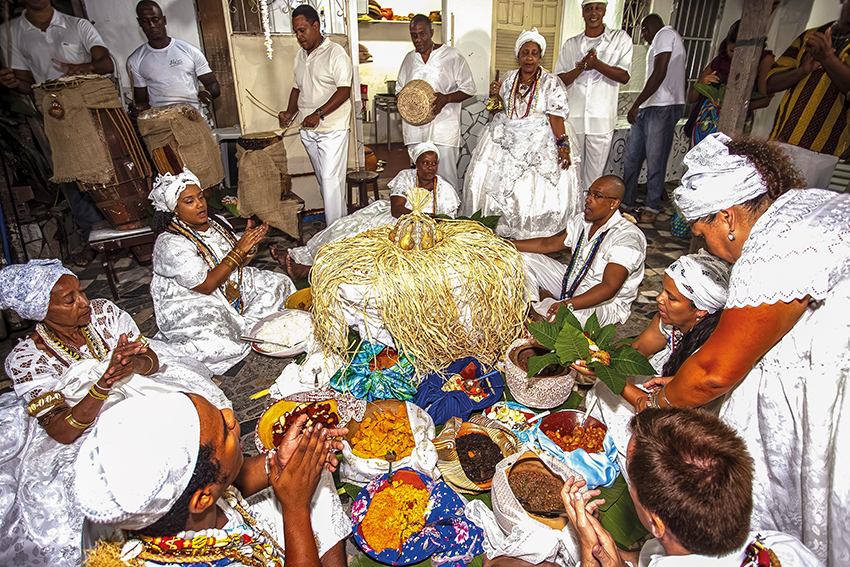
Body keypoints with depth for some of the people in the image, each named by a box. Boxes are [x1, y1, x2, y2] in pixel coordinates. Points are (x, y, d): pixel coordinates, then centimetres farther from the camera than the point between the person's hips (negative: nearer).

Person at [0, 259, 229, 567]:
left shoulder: (103, 311, -7)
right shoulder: (26, 358, -15)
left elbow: (152, 362, -7)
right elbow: (62, 432, -21)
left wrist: (133, 365, -33)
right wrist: (105, 381, -36)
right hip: (85, 434, -3)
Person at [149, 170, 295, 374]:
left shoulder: (213, 225, 3)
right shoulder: (170, 244, -20)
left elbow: (238, 265, 7)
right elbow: (206, 285, -26)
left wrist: (250, 244, -15)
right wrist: (239, 249, -26)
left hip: (230, 288, 8)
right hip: (190, 309, -8)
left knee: (278, 284, 0)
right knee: (226, 345, -30)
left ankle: (241, 326, -4)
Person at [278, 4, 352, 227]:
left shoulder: (335, 53, -7)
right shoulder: (300, 56, 16)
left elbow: (344, 90, -15)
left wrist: (318, 113, -23)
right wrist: (290, 112, 6)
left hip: (332, 128, -8)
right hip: (308, 130, 8)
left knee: (331, 179, -10)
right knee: (323, 179, 12)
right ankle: (340, 219, 25)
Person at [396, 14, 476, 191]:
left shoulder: (452, 55, 0)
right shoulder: (409, 58, 15)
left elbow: (468, 89, 1)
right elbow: (400, 88, 26)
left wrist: (446, 98, -18)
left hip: (443, 128, -4)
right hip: (415, 128, 4)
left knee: (446, 177, -6)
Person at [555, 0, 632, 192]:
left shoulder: (620, 38, 7)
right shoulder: (571, 44, 12)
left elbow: (624, 76, -4)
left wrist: (597, 64, -18)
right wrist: (580, 68, -14)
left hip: (601, 120, -1)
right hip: (572, 118, 2)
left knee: (594, 176, 2)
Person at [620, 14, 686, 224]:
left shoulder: (665, 34, -4)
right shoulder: (660, 41, 26)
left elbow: (659, 74, -16)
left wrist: (636, 105, -16)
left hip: (663, 107, -9)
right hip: (648, 108, 9)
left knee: (655, 160, -4)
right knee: (631, 156, 7)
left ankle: (652, 206, 5)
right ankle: (626, 201, 15)